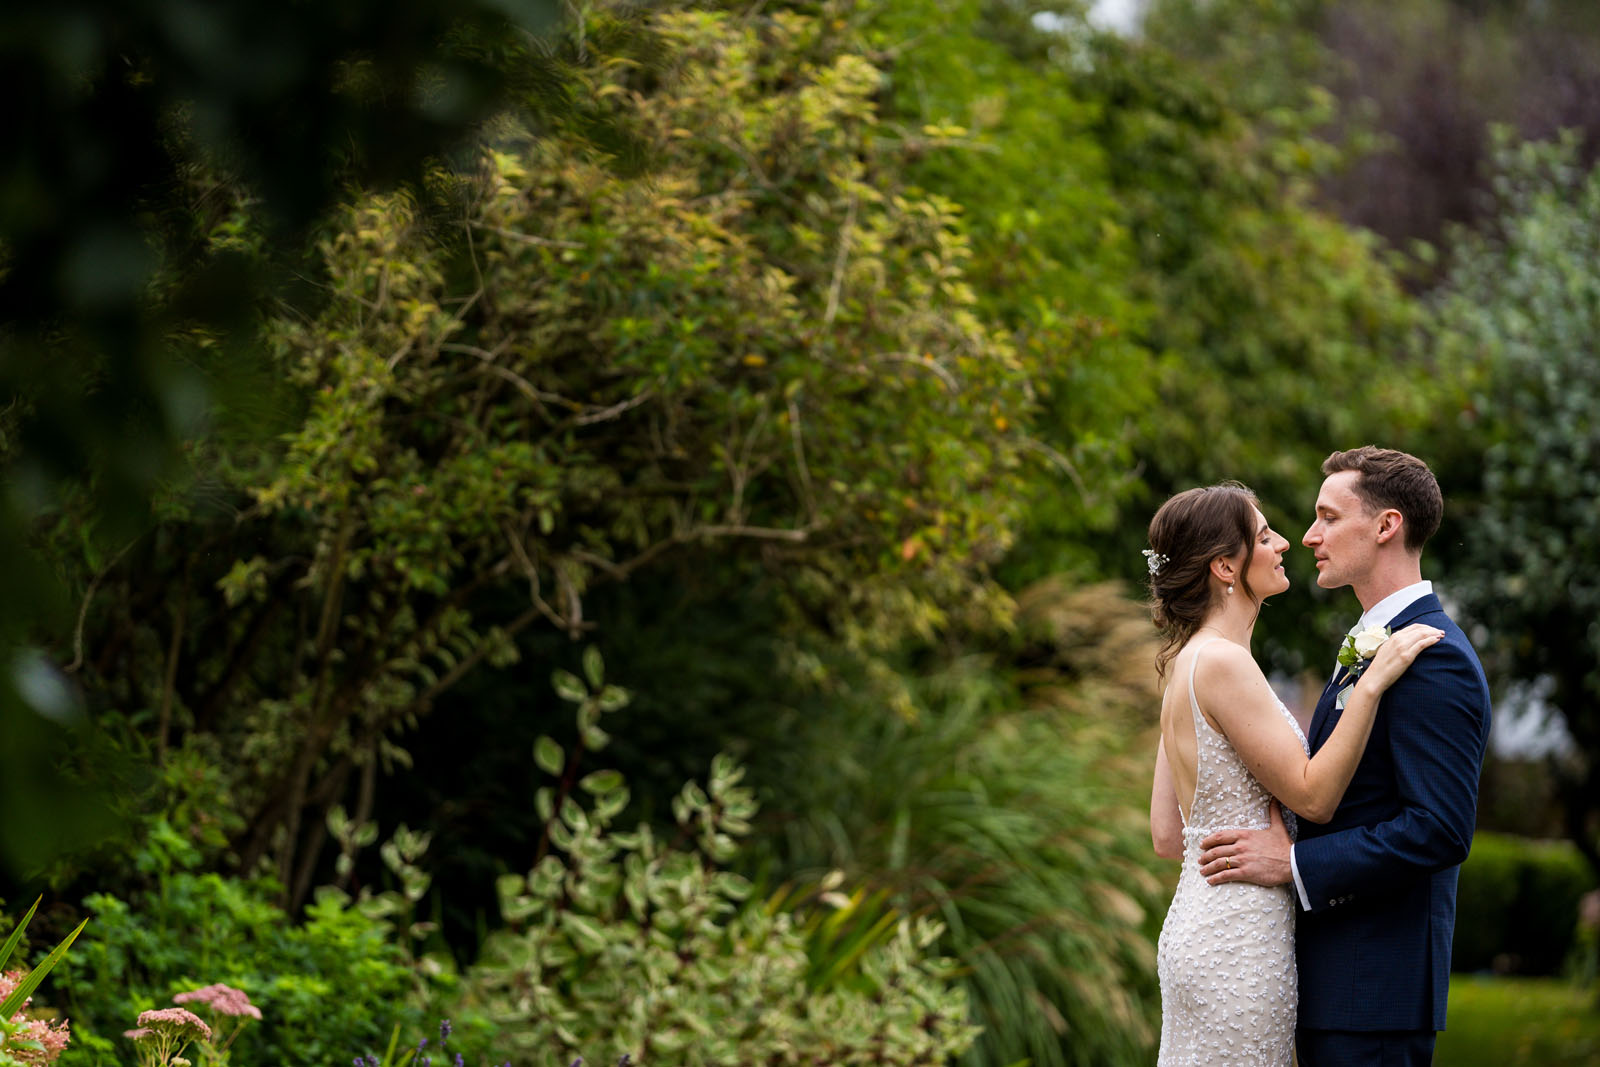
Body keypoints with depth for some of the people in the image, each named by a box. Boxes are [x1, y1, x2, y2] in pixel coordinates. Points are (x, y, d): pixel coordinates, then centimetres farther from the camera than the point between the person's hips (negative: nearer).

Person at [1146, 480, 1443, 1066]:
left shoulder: (1188, 662, 13)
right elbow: (1312, 794, -16)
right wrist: (1372, 682, -18)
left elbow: (1167, 834, 13)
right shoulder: (1222, 662, -16)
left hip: (1199, 925, 10)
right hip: (1237, 945, -10)